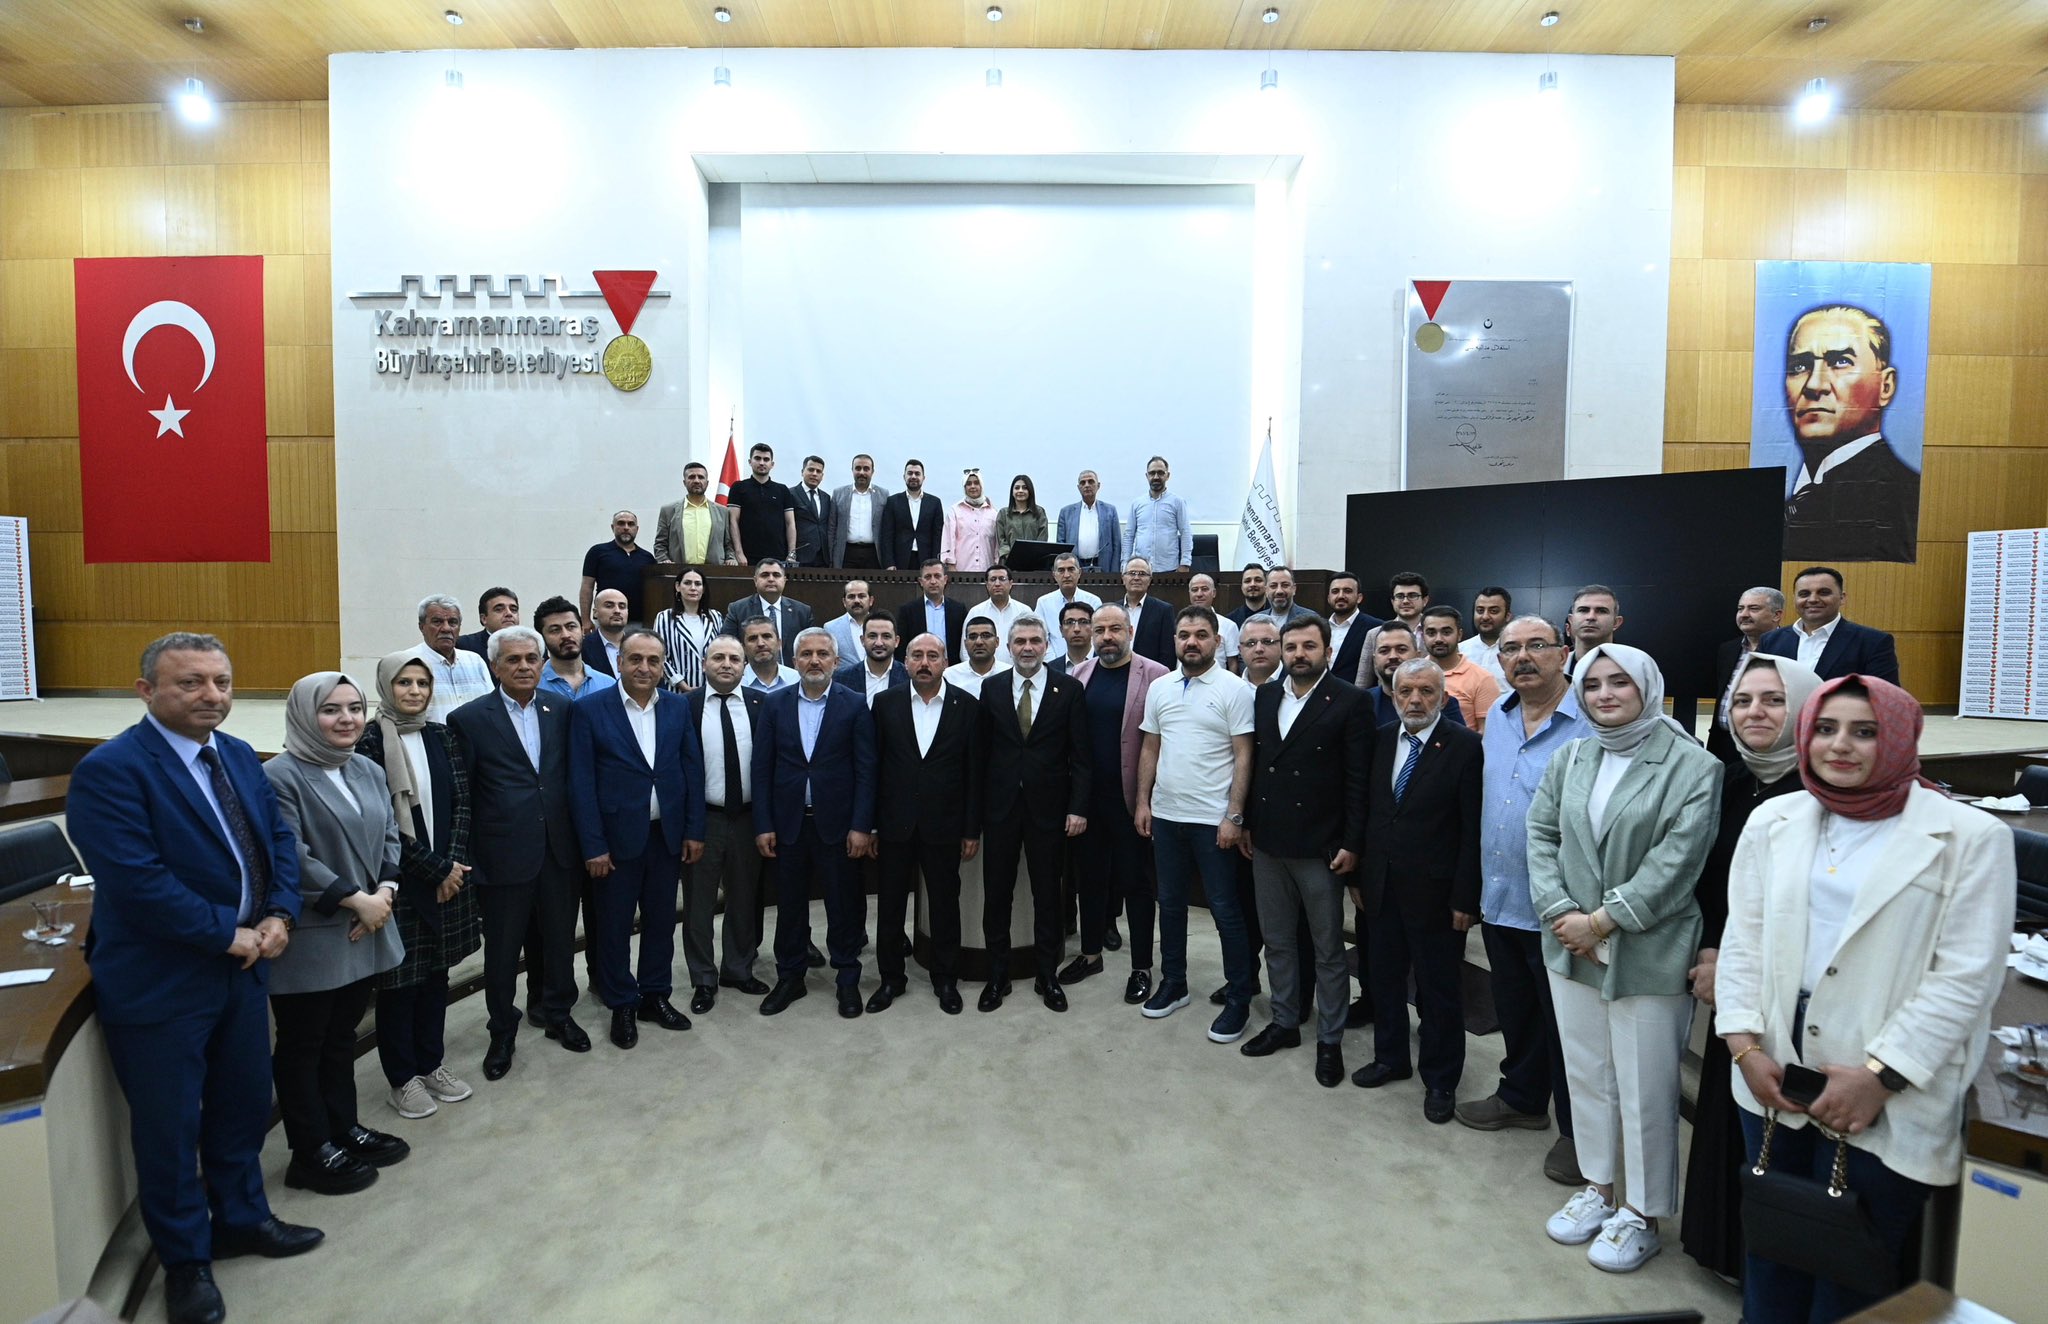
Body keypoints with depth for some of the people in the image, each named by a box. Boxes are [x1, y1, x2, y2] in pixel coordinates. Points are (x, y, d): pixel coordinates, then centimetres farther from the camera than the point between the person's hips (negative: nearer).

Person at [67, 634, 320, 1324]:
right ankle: (185, 1260, 32)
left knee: (244, 1104, 20)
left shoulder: (239, 756, 4)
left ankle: (241, 1217, 42)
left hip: (242, 968, 7)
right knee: (169, 1126, 12)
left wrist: (279, 916, -8)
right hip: (160, 981, -6)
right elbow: (138, 881, -25)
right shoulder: (111, 770, -19)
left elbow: (279, 836, 6)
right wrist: (229, 935, -18)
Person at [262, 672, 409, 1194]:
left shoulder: (369, 772, 8)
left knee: (342, 1038, 20)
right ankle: (311, 1154, 23)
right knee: (302, 1047, 10)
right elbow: (293, 859, -20)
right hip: (308, 940, -7)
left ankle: (344, 1129, 35)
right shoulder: (280, 776, -15)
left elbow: (389, 838, 9)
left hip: (364, 935, 7)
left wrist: (384, 892, -7)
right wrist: (356, 900, -18)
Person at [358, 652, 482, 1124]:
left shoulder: (440, 736, 5)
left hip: (449, 872, 5)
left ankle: (432, 1063, 30)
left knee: (437, 970, 14)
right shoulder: (371, 739, -10)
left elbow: (461, 801, 4)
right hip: (399, 878, -5)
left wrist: (453, 863, -8)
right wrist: (435, 868, -12)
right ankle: (403, 1077, 23)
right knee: (400, 977, 7)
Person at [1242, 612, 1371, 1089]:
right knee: (1276, 940, 17)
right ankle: (1284, 1021, 34)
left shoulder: (1349, 702, -9)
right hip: (1268, 843, 5)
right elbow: (1254, 762, 10)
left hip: (1319, 847, -5)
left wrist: (1352, 844, -13)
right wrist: (1248, 823, 9)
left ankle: (1329, 1039, 25)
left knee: (1328, 949, 9)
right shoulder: (1264, 696, 6)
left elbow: (1358, 779, -11)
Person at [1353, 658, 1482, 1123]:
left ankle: (1441, 1080, 29)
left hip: (1434, 893, -5)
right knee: (1385, 979, 18)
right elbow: (1371, 812, 8)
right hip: (1383, 888, 5)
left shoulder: (1463, 747, -12)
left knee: (1439, 991, 10)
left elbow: (1473, 830, -12)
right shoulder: (1382, 741, 4)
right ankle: (1391, 1058, 38)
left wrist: (1465, 898, -13)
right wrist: (1360, 876, 7)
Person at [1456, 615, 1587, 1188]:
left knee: (1565, 1022, 10)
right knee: (1514, 1010, 22)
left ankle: (1577, 1129, 29)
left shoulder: (1593, 723, -16)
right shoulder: (1497, 716, 5)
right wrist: (1476, 884, 14)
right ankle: (1522, 1097, 42)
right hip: (1499, 898, 6)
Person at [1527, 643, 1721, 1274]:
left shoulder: (1692, 766, -9)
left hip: (1648, 953, -5)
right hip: (1571, 946, 5)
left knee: (1645, 1088, 6)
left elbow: (1676, 860, -16)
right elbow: (1540, 833, 4)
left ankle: (1643, 1215, 26)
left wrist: (1602, 921, -16)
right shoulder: (1571, 760, 7)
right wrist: (1561, 913, -9)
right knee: (1586, 1074, 17)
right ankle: (1597, 1188, 36)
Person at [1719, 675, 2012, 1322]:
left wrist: (1879, 1076, -13)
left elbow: (1966, 977, -9)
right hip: (1774, 1074, 3)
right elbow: (1743, 939, 6)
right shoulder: (1773, 820, 5)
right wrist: (1745, 1045, -3)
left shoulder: (1970, 837, -6)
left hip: (1888, 1097, -3)